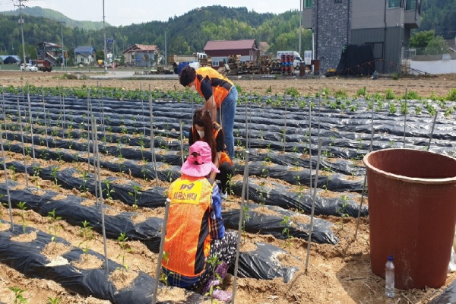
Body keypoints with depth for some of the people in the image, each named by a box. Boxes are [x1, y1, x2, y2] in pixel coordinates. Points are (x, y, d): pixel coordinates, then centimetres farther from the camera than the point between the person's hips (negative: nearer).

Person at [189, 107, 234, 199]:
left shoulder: (218, 131, -26)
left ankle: (223, 190, -5)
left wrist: (211, 179, -32)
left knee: (227, 168, -36)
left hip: (217, 162, -2)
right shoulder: (193, 130, -17)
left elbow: (217, 157, -26)